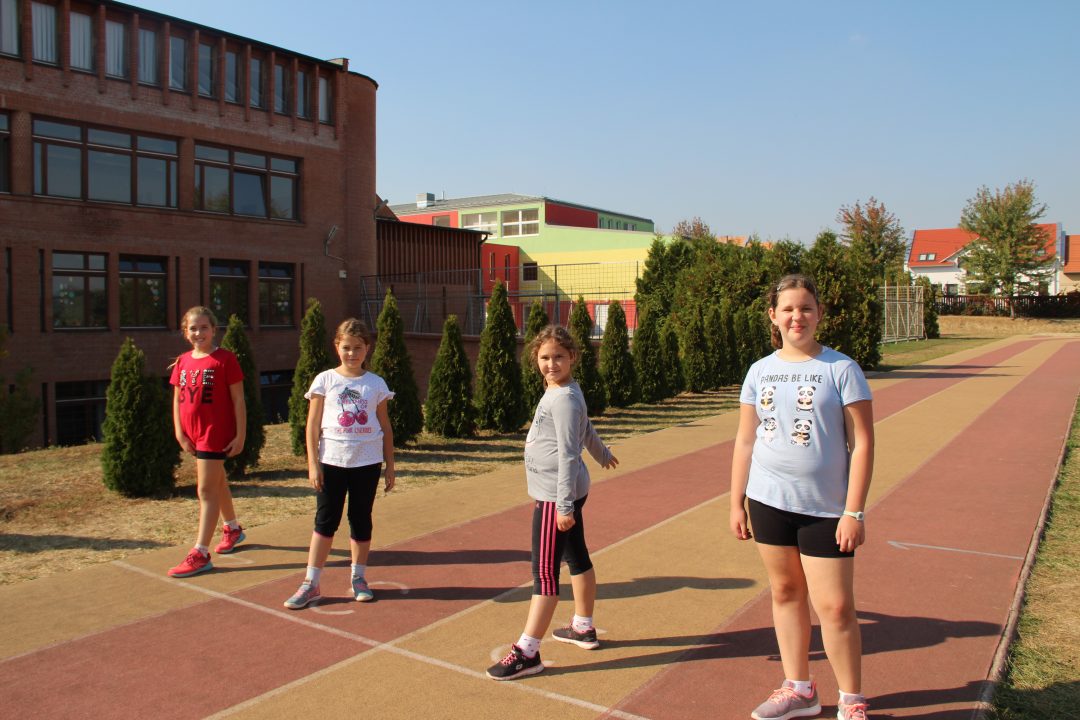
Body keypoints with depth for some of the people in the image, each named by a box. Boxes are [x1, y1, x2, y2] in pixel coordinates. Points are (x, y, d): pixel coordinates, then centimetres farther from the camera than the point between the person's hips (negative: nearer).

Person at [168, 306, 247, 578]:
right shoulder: (183, 362, 7)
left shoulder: (225, 359, -11)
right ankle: (233, 528, 42)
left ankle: (200, 554, -4)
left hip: (216, 432, -7)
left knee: (206, 491, -8)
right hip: (193, 434, 7)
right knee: (217, 483, 22)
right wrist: (179, 432, 3)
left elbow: (238, 399, -11)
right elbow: (177, 398, 11)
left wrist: (240, 435, -13)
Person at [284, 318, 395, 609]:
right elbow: (313, 424, -1)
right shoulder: (325, 380, -1)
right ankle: (311, 584, 10)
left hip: (367, 462, 1)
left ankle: (359, 578, 22)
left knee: (361, 520, 10)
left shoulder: (376, 383, 3)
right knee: (325, 520, 3)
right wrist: (313, 463, -6)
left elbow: (385, 426, 8)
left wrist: (390, 464, 7)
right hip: (332, 460, -1)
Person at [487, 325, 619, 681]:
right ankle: (584, 628, 36)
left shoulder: (564, 399, -19)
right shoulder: (564, 392, 11)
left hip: (557, 495, -10)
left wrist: (563, 505, -23)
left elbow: (568, 455, -22)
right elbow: (587, 430, 27)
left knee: (544, 571, -7)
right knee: (577, 558, 20)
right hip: (564, 493, 10)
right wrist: (602, 454, 45)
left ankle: (526, 653, -2)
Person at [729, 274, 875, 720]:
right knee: (785, 592, 13)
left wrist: (854, 512, -13)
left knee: (834, 605, -1)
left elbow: (861, 442, -8)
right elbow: (745, 440, 9)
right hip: (769, 500, 4)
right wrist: (736, 503, 7)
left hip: (825, 507, -4)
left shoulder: (840, 368, -7)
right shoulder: (761, 371, 5)